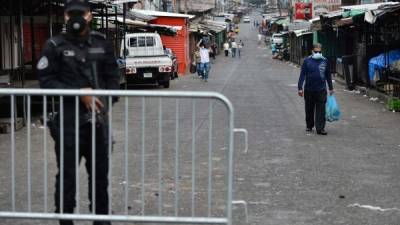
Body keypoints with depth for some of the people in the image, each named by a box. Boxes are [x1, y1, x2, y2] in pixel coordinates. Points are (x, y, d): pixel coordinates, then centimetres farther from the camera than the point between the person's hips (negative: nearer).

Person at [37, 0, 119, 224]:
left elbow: (113, 78, 13)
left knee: (100, 173, 11)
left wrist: (104, 102, -3)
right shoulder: (55, 46, -1)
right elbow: (46, 80, -6)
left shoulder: (103, 44, 9)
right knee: (67, 175, 0)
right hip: (68, 121, -3)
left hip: (98, 119, 3)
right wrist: (80, 93, -15)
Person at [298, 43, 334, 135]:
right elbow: (302, 75, 0)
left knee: (321, 110, -5)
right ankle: (309, 126, 27)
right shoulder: (307, 61, -1)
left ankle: (320, 128, -4)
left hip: (321, 90, 0)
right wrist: (300, 88, -7)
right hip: (309, 90, 0)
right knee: (309, 110, 12)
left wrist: (331, 88, 17)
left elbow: (328, 75, 13)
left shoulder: (325, 61, 4)